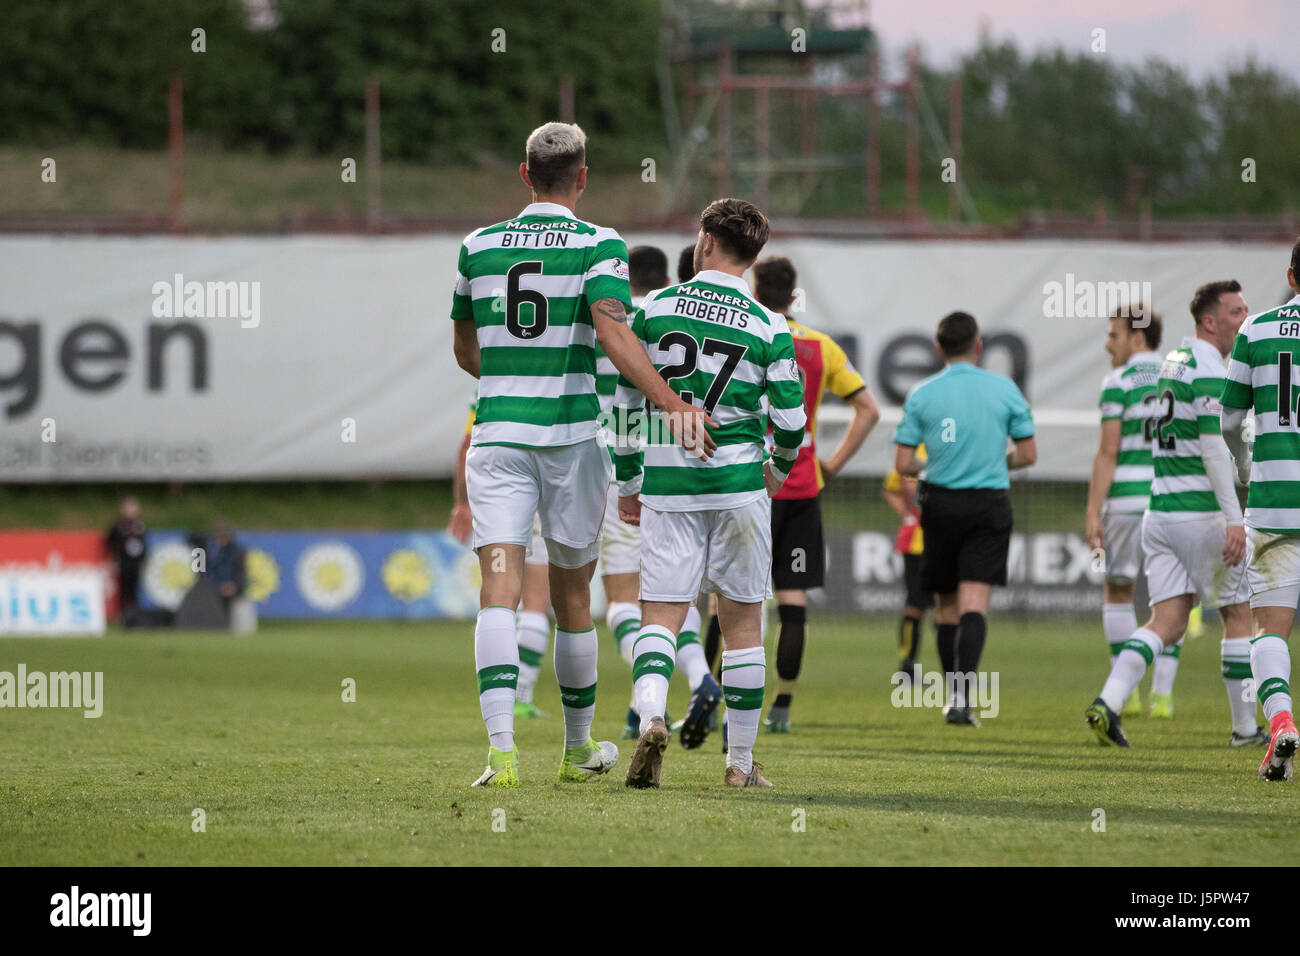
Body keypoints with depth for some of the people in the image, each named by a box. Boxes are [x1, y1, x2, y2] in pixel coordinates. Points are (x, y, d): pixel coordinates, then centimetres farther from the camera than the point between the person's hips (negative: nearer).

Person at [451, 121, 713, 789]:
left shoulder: (478, 247, 8)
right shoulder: (598, 246, -3)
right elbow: (614, 335, -20)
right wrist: (672, 404, -25)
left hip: (497, 436, 1)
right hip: (572, 437, -1)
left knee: (499, 590, -8)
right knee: (571, 594, 13)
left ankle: (502, 750, -26)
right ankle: (578, 750, 28)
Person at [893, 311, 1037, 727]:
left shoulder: (921, 394, -1)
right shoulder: (1005, 389, -1)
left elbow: (903, 463, -3)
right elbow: (1028, 454, 3)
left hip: (940, 502, 1)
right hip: (989, 503, -1)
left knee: (946, 604, 15)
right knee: (974, 602, -8)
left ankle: (955, 692, 23)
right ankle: (962, 693, -25)